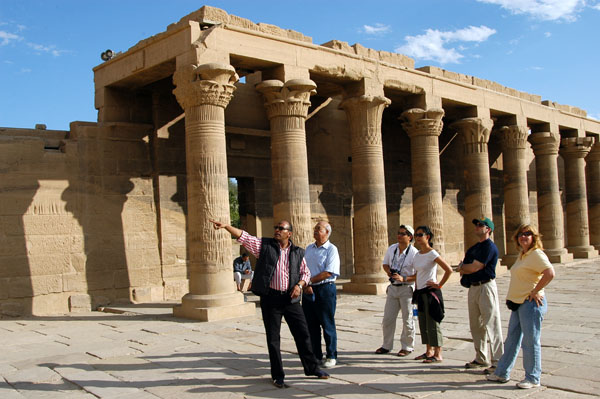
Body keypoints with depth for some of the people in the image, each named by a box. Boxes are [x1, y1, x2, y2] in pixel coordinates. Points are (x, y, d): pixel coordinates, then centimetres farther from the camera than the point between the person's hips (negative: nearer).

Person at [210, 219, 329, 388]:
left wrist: (299, 285, -7)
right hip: (270, 299, -1)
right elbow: (244, 237, -9)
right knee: (273, 338, 4)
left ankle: (312, 368, 25)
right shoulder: (264, 245, 1)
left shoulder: (297, 252, 7)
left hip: (291, 298, 2)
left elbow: (306, 272, 13)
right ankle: (278, 376, 17)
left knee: (303, 334, 7)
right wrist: (226, 226, -22)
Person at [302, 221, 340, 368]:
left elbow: (329, 273, -15)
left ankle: (331, 356, 12)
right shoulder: (308, 248, 14)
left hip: (325, 289, -6)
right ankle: (315, 356, 20)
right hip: (308, 290, 6)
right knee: (311, 324, 9)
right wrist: (306, 285, -7)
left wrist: (310, 281, -12)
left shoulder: (331, 249, -6)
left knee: (327, 324, 1)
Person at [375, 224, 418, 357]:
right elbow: (385, 264, 20)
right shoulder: (391, 249, 5)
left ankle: (407, 347, 18)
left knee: (407, 319, 3)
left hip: (407, 288, -5)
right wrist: (388, 271, -2)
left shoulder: (414, 253, -13)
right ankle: (387, 345, 23)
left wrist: (404, 279, -23)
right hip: (393, 287, 5)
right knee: (387, 318, 9)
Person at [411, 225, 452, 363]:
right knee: (423, 323, 13)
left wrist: (439, 285, -14)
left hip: (431, 292, -8)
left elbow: (449, 270, -20)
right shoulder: (418, 254, 10)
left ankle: (438, 354, 4)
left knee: (432, 323, -4)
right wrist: (416, 292, 16)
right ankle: (429, 351, 24)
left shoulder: (432, 254, -13)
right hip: (420, 292, 8)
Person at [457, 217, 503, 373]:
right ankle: (481, 358, 25)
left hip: (486, 287, -9)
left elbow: (474, 267, -17)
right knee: (475, 325, 14)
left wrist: (462, 267, 2)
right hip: (473, 287, 9)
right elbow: (463, 269, 16)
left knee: (491, 324, -7)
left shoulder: (489, 247, -11)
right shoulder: (474, 247, 18)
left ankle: (497, 361, -3)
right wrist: (464, 269, -7)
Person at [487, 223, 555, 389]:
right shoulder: (522, 255, 16)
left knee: (530, 341, -1)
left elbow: (550, 273, -27)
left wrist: (535, 291, -20)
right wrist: (512, 299, 14)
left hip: (531, 303, -10)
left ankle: (533, 378, 10)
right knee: (512, 340, 15)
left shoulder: (536, 254, -13)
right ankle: (502, 373, 24)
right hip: (518, 303, 10)